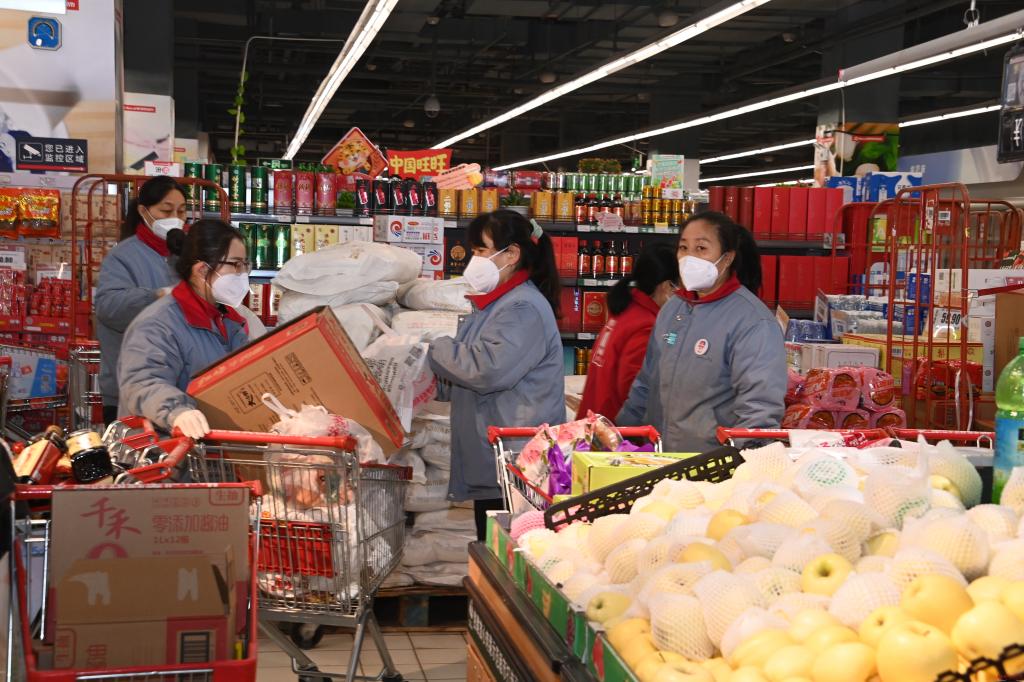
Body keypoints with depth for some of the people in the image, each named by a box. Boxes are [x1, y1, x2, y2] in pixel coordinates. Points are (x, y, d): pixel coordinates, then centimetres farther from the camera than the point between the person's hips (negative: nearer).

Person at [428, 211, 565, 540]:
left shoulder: (524, 309, -16)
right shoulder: (494, 304, 17)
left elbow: (486, 370, -24)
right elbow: (470, 369, 26)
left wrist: (437, 350, -10)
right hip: (489, 462, 10)